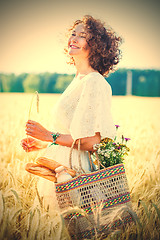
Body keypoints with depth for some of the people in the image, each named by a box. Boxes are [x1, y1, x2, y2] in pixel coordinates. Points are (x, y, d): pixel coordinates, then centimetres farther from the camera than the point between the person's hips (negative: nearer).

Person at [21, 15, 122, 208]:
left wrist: (50, 136, -15)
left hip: (77, 173, -9)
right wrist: (42, 143, 13)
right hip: (63, 169, 9)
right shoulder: (78, 81, 14)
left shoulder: (94, 83, -15)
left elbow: (92, 141, -21)